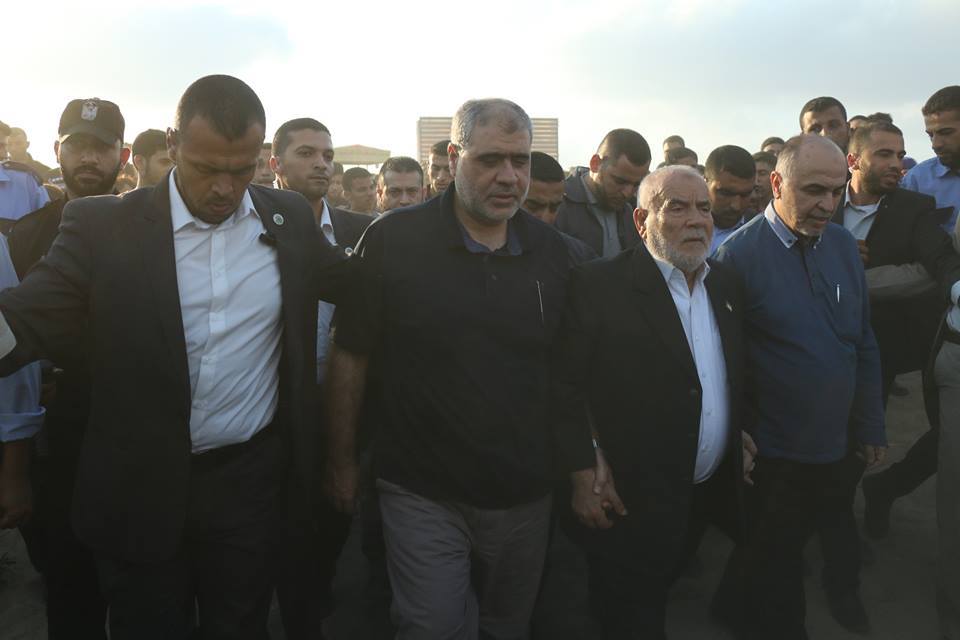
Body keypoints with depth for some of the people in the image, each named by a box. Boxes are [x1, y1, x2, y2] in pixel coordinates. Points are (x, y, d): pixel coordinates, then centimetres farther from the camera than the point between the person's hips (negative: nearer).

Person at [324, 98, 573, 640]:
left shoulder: (552, 250, -1)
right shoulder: (393, 240, -11)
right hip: (424, 495, -3)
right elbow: (351, 356, -5)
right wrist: (344, 463, -1)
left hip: (526, 494, 4)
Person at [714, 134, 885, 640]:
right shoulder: (739, 254, -15)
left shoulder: (843, 244, 3)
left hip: (837, 448, 5)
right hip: (773, 459, -5)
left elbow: (864, 345, 9)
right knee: (773, 578, 11)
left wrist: (871, 427, 10)